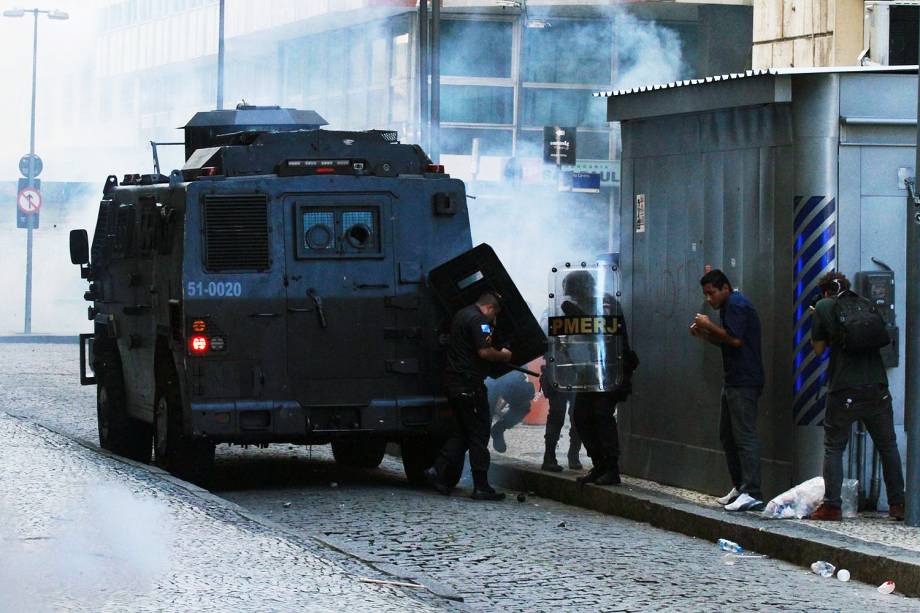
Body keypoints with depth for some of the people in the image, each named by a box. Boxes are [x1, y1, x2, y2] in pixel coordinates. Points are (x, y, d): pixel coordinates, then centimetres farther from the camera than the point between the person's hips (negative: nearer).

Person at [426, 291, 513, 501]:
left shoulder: (461, 315, 18)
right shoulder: (477, 320, -14)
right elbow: (484, 352, -22)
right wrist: (503, 356, -5)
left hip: (453, 381, 9)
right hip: (469, 385, -9)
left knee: (461, 432, 17)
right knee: (479, 435, -4)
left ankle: (439, 472, 10)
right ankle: (481, 487, -3)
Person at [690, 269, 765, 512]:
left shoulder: (736, 305, -12)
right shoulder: (729, 306, 20)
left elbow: (735, 339, -23)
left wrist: (709, 326, -14)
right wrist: (704, 334, 10)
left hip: (744, 382, -11)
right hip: (734, 381, 11)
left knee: (745, 436, -14)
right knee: (727, 435, 14)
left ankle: (752, 493, -18)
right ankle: (739, 487, 19)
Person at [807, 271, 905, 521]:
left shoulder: (824, 307, 1)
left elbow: (818, 348, 5)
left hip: (845, 390, -3)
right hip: (877, 388, 3)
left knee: (834, 448, 5)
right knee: (888, 446, 12)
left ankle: (831, 506, 0)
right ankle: (897, 503, 13)